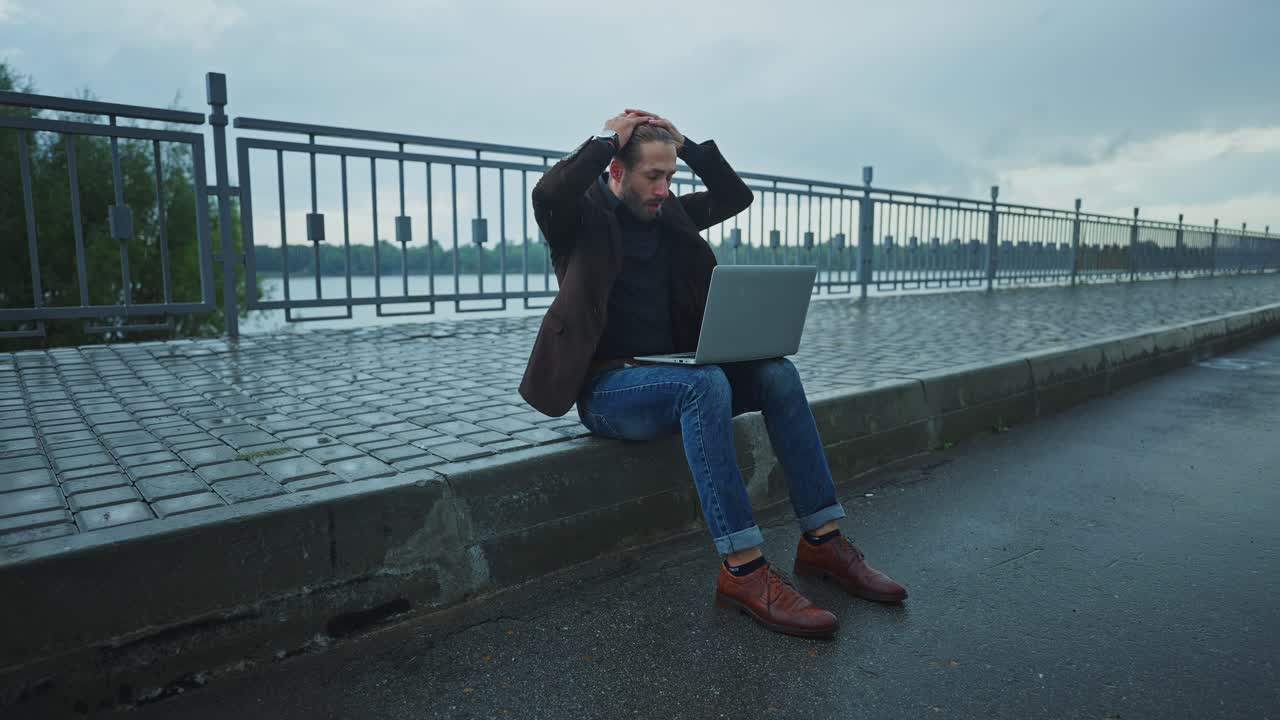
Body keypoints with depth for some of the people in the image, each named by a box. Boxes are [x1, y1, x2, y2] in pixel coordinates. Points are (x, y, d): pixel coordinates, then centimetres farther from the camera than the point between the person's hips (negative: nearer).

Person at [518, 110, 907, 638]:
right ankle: (743, 571, -32)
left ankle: (822, 541, -11)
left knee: (776, 372, -14)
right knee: (705, 384, -36)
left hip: (669, 373, 7)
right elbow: (547, 193, -27)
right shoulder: (581, 215, -4)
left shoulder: (668, 214, 15)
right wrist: (609, 138, -15)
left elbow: (737, 197, 16)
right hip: (605, 386, -7)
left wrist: (688, 146, 6)